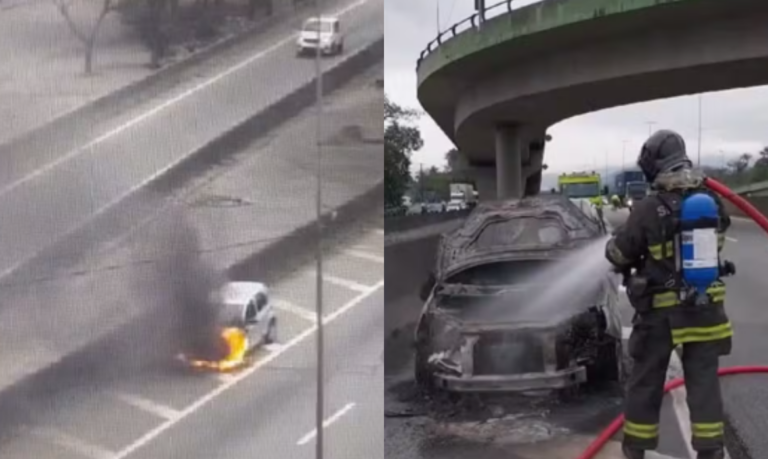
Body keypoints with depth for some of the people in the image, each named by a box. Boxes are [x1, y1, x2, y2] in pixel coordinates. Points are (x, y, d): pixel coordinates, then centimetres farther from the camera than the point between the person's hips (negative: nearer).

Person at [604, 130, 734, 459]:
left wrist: (620, 236, 14)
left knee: (646, 378, 10)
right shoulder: (711, 200, -2)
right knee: (704, 378, 11)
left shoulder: (650, 208, -17)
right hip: (705, 306, 3)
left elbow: (617, 254, -7)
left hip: (661, 309, -3)